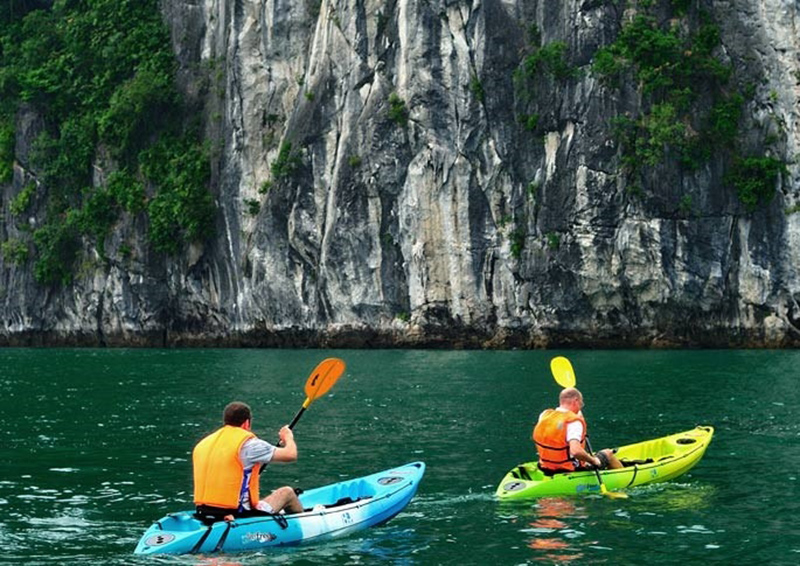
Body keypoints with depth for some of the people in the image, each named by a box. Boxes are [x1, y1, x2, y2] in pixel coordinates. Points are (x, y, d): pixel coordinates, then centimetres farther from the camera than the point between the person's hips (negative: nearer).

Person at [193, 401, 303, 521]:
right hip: (238, 515, -7)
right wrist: (288, 437, 17)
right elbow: (291, 455, -5)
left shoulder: (201, 445, 10)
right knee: (287, 492, 17)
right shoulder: (247, 443, -10)